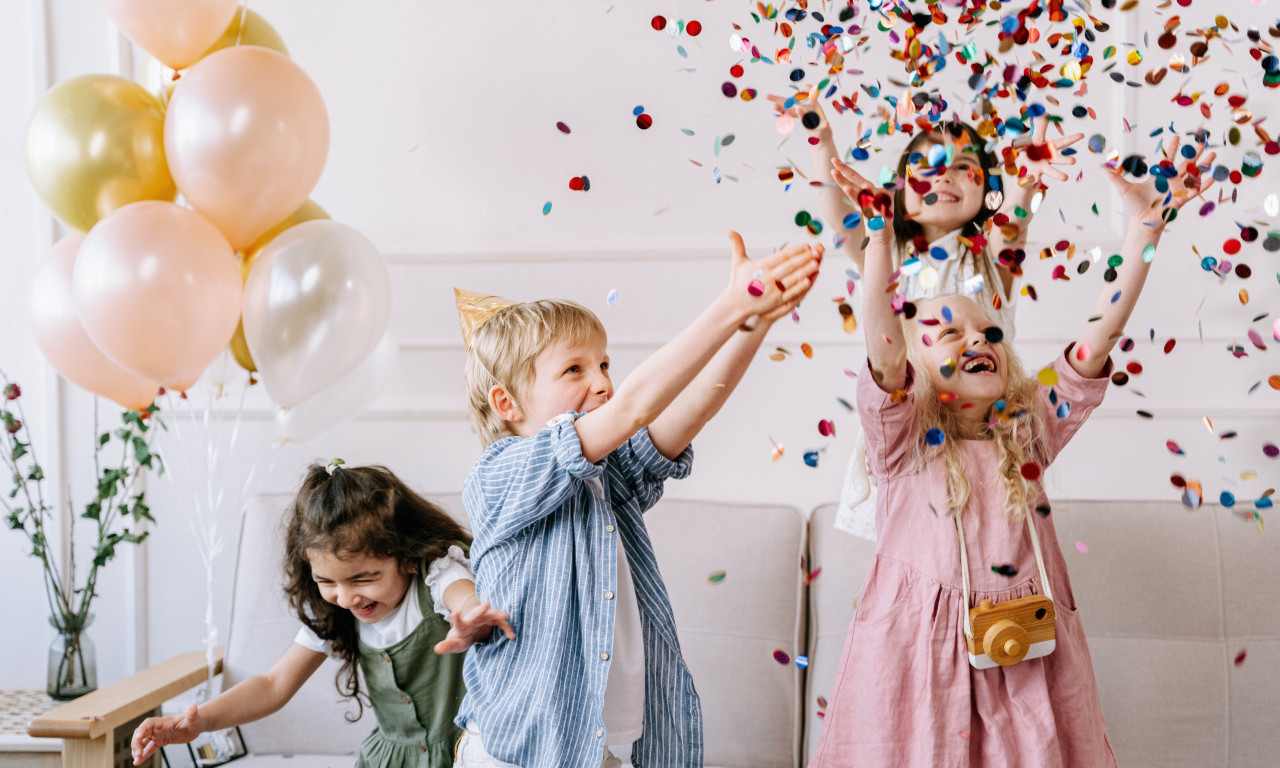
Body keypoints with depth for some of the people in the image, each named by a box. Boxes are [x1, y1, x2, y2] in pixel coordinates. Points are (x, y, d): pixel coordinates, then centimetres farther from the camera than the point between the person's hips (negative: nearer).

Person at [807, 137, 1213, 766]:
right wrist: (879, 236, -30)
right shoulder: (903, 443, -2)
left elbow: (1098, 337, 1)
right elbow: (882, 351, -19)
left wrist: (1145, 227, -7)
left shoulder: (1028, 432, 8)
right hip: (919, 661, -3)